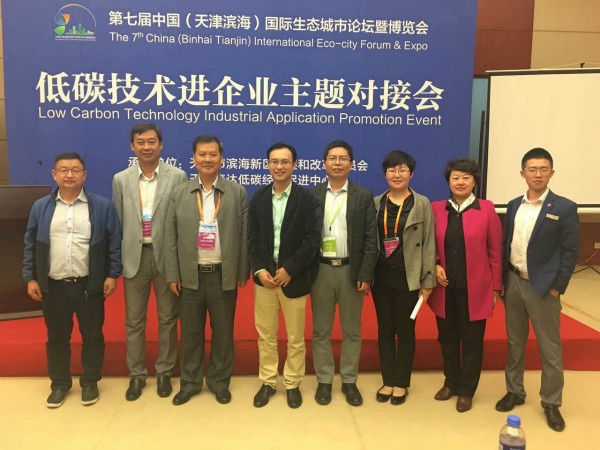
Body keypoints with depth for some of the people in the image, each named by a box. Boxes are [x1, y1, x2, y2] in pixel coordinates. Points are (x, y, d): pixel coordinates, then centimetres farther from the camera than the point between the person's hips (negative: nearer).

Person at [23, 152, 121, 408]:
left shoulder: (102, 206, -3)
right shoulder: (41, 207, 3)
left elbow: (114, 242, -1)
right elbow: (31, 244, 8)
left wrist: (112, 274, -4)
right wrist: (30, 277, 4)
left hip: (89, 285, -1)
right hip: (53, 286, 2)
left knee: (92, 337, 9)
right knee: (57, 338, 13)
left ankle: (90, 382, 27)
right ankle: (59, 384, 30)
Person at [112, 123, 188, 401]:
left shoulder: (177, 176, -4)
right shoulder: (121, 180, 4)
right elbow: (117, 222, 7)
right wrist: (117, 261, 4)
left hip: (166, 256, -2)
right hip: (134, 256, 2)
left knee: (167, 318, 10)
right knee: (134, 321, 11)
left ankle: (164, 372, 26)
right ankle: (136, 374, 25)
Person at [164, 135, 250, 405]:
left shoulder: (238, 193, 0)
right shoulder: (179, 194, 4)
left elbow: (244, 235, 0)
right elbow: (170, 237, 3)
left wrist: (243, 273, -2)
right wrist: (172, 275, -2)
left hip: (224, 275, -1)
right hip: (190, 276, 1)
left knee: (222, 332, 10)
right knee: (190, 332, 12)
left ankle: (219, 381, 27)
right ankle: (190, 382, 27)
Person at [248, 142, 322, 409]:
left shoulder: (307, 199, -4)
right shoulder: (258, 197, 7)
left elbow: (312, 239, -11)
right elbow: (253, 237, 4)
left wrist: (289, 270, -15)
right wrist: (259, 269, -9)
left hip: (294, 278, -3)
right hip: (265, 276, 3)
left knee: (295, 337, 8)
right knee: (265, 335, 11)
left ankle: (293, 384, 24)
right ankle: (268, 382, 26)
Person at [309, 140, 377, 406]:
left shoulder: (364, 196, 2)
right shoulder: (312, 195, 3)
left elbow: (371, 239, -2)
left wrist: (366, 275, -8)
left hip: (351, 270, 0)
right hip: (321, 270, 1)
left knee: (352, 331, 9)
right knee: (321, 331, 8)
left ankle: (349, 381, 23)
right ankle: (324, 380, 22)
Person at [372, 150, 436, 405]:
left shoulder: (422, 204, -3)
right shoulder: (376, 204, 5)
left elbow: (428, 244, -3)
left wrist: (427, 282, -6)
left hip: (407, 278, -2)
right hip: (381, 277, 3)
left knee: (405, 331, 8)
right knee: (384, 330, 11)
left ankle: (401, 383, 23)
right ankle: (388, 380, 25)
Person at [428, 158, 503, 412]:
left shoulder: (486, 209, -5)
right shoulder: (436, 209, 2)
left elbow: (495, 251, -2)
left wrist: (496, 287, -2)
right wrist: (435, 266, -8)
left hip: (475, 289, -2)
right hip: (445, 288, 3)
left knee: (472, 341, 8)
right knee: (447, 338, 14)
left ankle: (466, 391, 24)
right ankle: (451, 383, 33)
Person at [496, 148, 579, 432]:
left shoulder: (564, 208, -7)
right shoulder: (514, 206, 7)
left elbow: (571, 252, -8)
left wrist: (557, 287, -11)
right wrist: (501, 280, 6)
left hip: (543, 287, -4)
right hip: (513, 283, 5)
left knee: (550, 349, 6)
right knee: (515, 342, 15)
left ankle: (551, 404, 20)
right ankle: (515, 392, 30)